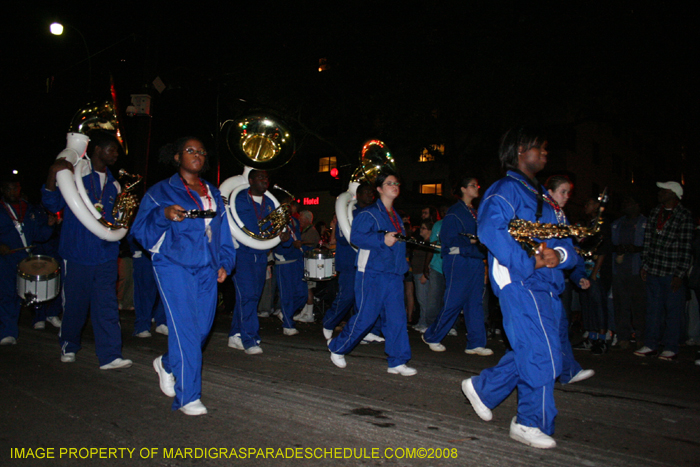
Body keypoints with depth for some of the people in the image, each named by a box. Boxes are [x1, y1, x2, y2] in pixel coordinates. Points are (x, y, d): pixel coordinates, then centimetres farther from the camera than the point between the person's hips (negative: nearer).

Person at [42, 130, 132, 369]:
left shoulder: (113, 184, 15)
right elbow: (52, 204, -10)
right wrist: (53, 175, -23)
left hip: (105, 255, 3)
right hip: (76, 254, -3)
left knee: (107, 305, -3)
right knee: (74, 304, 8)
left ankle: (110, 356, -3)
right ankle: (68, 346, 31)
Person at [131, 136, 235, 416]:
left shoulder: (213, 194, 19)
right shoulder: (161, 191, 5)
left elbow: (223, 234, 21)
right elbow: (141, 231, -1)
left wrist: (225, 263, 8)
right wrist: (164, 215, -19)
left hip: (206, 269, 5)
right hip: (174, 265, -5)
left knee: (202, 328, 7)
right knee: (185, 328, -12)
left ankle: (168, 364, 36)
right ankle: (187, 397, -3)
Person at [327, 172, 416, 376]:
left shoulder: (396, 216, 17)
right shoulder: (369, 214, -7)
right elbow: (355, 237, -17)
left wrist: (403, 264, 17)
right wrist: (382, 240, -24)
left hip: (393, 274, 7)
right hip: (372, 273, -7)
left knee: (396, 317, 2)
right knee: (366, 316, -3)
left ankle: (397, 362, 8)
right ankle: (337, 348, 18)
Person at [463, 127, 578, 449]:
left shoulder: (543, 197, 22)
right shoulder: (506, 189, -5)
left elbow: (566, 239, 17)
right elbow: (489, 228, -23)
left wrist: (560, 254, -8)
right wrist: (530, 263, -22)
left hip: (546, 285, 9)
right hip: (520, 283, -9)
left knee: (529, 353, 13)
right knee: (543, 356, -6)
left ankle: (483, 389, 29)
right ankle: (532, 423, 10)